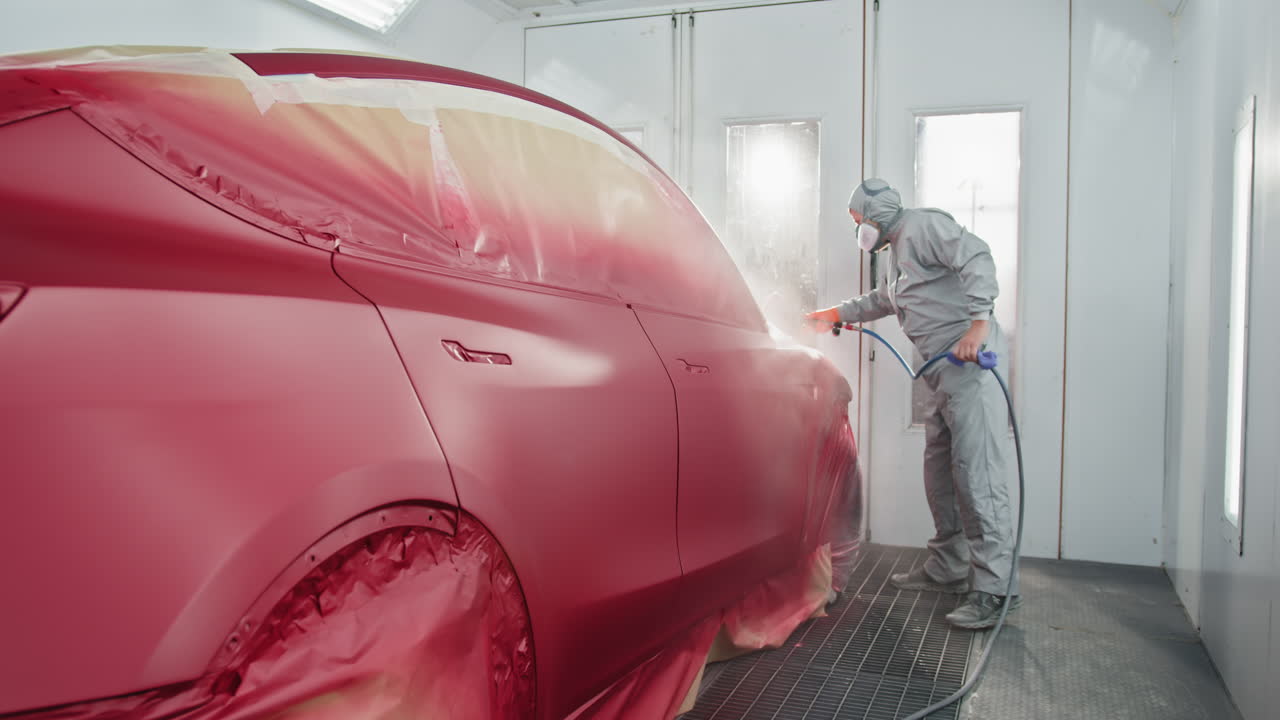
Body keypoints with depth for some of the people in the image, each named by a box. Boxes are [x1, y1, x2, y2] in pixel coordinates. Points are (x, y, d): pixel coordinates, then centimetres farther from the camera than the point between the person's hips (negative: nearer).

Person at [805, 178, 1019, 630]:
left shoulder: (923, 225, -4)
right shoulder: (898, 250, 27)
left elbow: (976, 258, -20)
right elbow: (885, 300, 45)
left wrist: (978, 320, -30)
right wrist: (835, 314, 46)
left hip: (972, 361, -11)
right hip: (945, 373, 11)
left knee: (976, 474, -15)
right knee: (940, 471, 14)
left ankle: (993, 588, -15)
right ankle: (948, 568, 24)